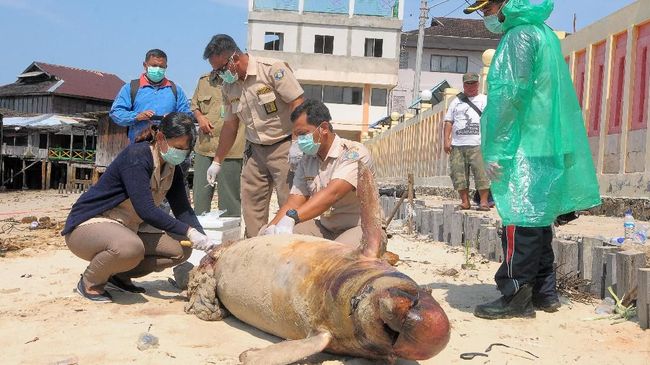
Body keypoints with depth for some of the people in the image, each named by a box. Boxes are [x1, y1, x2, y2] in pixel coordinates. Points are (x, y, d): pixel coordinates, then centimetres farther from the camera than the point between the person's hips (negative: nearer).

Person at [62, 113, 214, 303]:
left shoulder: (172, 169, 1)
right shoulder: (137, 156, -23)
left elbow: (183, 210, -2)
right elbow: (146, 210, -31)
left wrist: (202, 238, -18)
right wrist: (189, 232, -32)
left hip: (125, 230, 8)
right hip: (87, 225, -8)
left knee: (181, 249, -3)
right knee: (130, 247, -39)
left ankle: (120, 274, 11)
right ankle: (90, 283, -8)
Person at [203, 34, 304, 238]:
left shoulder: (273, 69, -14)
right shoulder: (228, 86, 7)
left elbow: (297, 104, -17)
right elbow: (230, 125, 16)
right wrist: (217, 162, 18)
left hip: (284, 146, -6)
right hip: (255, 150, 7)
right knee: (251, 205, 7)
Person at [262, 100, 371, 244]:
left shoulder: (354, 152, -16)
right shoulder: (306, 161, 7)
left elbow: (332, 194, -32)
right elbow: (295, 201, 0)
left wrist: (291, 218, -44)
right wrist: (271, 228, -20)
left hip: (361, 227, -6)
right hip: (325, 229, 6)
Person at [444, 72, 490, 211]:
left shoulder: (484, 100, 11)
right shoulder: (456, 101, 18)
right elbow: (448, 121, 14)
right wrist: (446, 140, 4)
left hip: (478, 144, -3)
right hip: (457, 145, 3)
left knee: (481, 173, -8)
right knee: (459, 174, 2)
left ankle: (484, 201, 0)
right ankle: (465, 201, 11)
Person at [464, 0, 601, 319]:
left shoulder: (519, 35, -11)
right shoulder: (543, 33, 21)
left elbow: (509, 96, -19)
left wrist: (495, 150, -17)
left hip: (525, 150, -10)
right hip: (550, 148, 10)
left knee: (519, 223, -6)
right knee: (537, 220, 14)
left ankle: (516, 297, 0)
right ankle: (544, 292, 22)